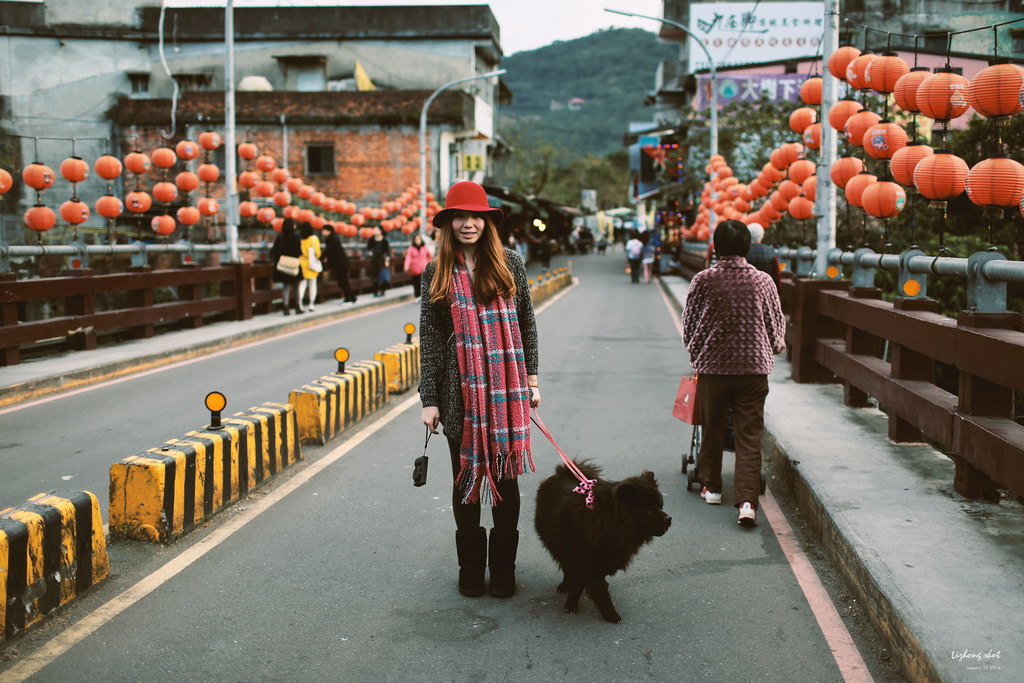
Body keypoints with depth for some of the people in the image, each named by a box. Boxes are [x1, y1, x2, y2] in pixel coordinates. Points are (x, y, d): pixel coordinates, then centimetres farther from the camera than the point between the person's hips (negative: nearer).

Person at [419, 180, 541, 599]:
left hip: (507, 391, 0)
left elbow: (527, 325, 9)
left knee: (505, 479, 6)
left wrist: (531, 380, 6)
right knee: (466, 479, 9)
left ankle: (503, 569, 20)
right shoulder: (436, 273, 3)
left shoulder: (510, 264, 4)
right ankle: (471, 569, 22)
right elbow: (428, 340, 2)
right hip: (461, 393, 0)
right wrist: (429, 399, -1)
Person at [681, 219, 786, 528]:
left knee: (712, 430, 17)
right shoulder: (763, 281, -1)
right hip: (754, 367, 0)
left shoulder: (703, 280, -5)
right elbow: (777, 324, 9)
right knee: (750, 437, 1)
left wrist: (695, 353, 23)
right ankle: (747, 501, -9)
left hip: (712, 366, 0)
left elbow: (689, 324, 4)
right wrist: (772, 350, 29)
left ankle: (711, 487, 31)